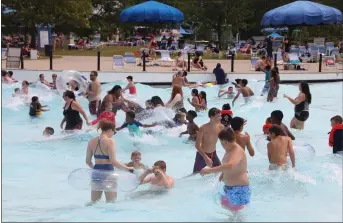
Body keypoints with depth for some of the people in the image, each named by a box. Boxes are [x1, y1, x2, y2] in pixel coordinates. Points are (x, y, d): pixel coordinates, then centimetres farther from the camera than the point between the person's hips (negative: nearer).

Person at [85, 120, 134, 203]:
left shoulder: (91, 141, 7)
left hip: (96, 173, 6)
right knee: (111, 202, 4)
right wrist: (127, 168, -9)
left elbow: (88, 161, 13)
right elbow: (113, 162, -19)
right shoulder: (110, 141, -12)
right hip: (108, 173, -6)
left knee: (94, 202, 16)